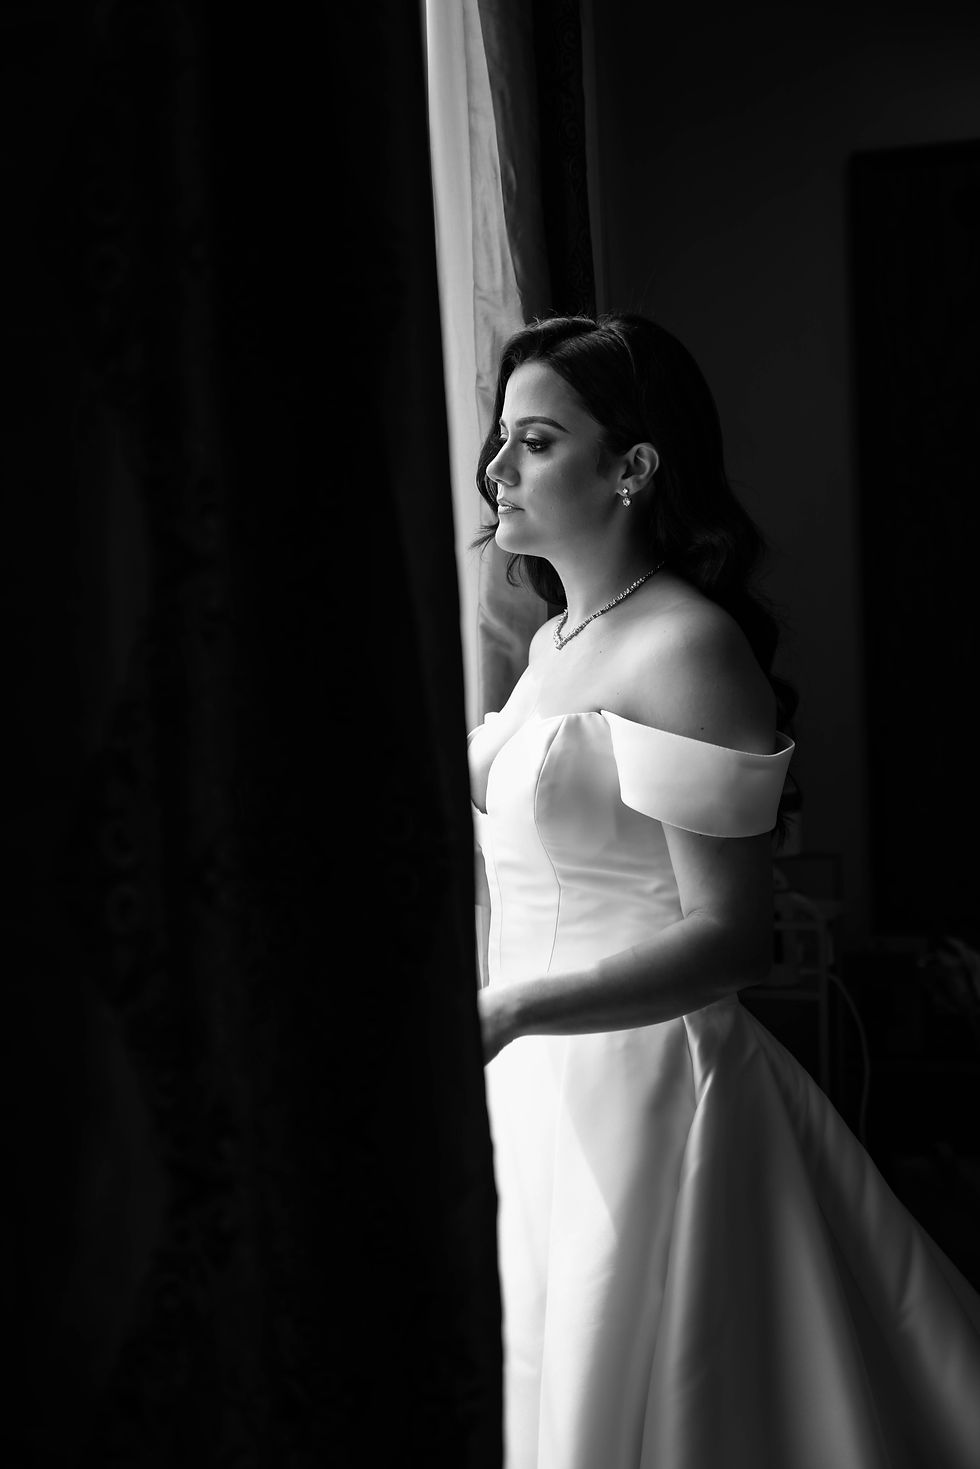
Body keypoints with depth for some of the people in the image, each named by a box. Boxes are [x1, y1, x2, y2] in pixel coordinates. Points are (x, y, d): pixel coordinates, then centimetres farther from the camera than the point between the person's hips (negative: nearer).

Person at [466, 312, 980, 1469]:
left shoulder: (685, 647, -17)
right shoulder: (553, 642, 10)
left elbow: (730, 937, -20)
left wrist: (509, 1011, -30)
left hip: (644, 1085, -8)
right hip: (534, 1085, 9)